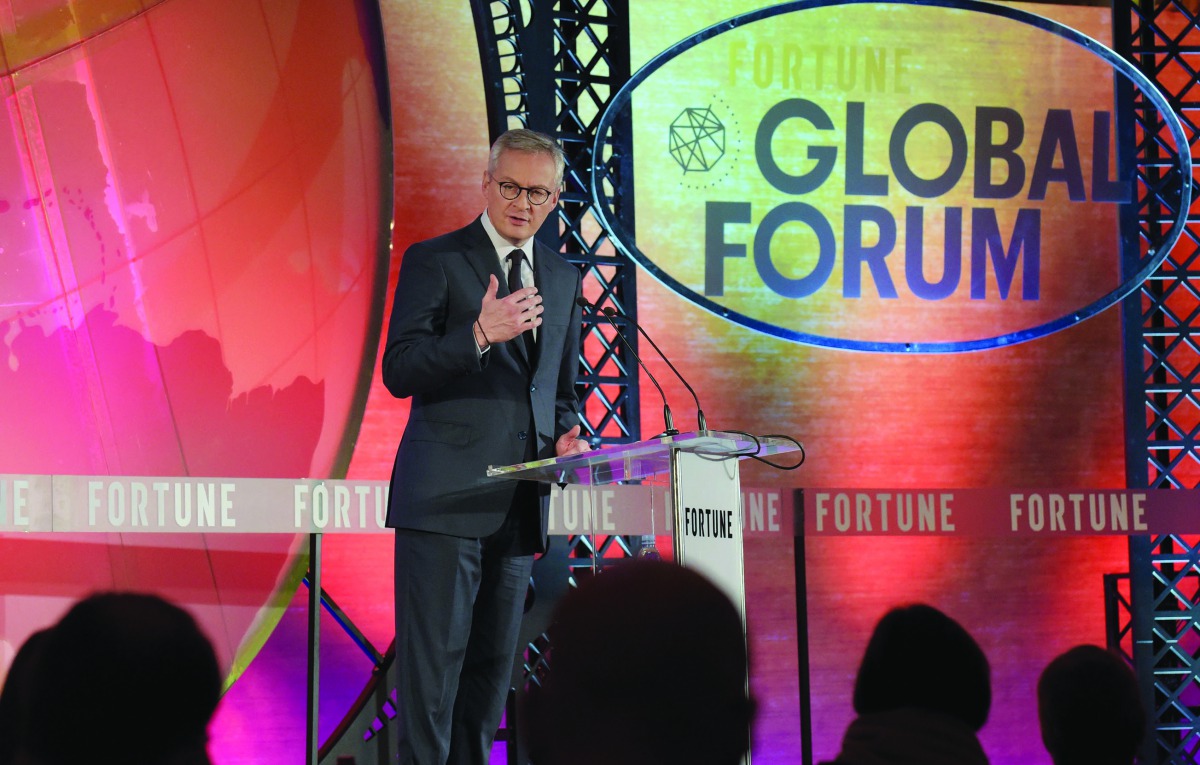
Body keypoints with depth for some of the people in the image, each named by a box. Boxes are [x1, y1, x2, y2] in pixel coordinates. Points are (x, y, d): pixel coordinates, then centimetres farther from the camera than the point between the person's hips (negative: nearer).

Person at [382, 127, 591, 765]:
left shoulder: (563, 278, 17)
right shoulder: (434, 260, -1)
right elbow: (400, 372, -9)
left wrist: (566, 434, 5)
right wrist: (479, 335, -23)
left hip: (520, 500, 6)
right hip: (446, 498, -6)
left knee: (493, 664, 9)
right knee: (432, 662, -8)